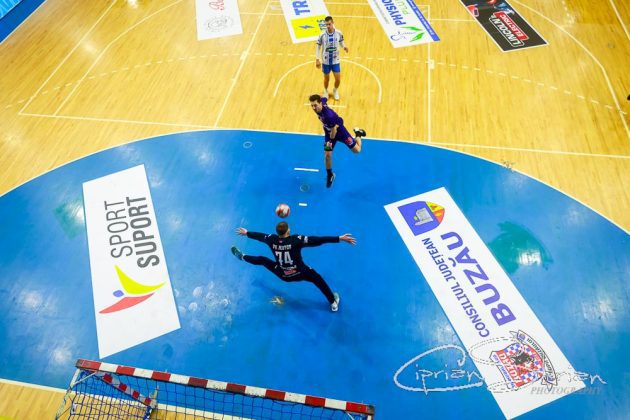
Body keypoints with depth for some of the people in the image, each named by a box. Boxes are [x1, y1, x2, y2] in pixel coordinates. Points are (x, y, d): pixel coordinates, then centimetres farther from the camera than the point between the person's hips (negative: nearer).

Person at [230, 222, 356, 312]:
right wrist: (339, 238, -33)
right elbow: (317, 240, -32)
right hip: (299, 274, -3)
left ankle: (241, 257, 44)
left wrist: (246, 233, 24)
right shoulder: (296, 240, -28)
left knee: (262, 260, 23)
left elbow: (259, 236, 3)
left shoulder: (272, 240, -17)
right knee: (318, 279, 21)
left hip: (282, 274, 3)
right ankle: (333, 303, 24)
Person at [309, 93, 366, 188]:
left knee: (357, 150, 10)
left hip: (340, 132, -6)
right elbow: (324, 99, 4)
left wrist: (331, 141, -15)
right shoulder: (321, 102, -21)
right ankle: (330, 175, 24)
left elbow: (334, 130, -28)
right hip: (328, 133, 6)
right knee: (327, 155, 0)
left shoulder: (329, 115, -42)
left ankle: (358, 133, 39)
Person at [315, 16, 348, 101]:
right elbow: (318, 47, -5)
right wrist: (317, 59, -10)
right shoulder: (322, 35, -15)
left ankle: (335, 90, 37)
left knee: (338, 79, 4)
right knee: (326, 78, 13)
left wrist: (344, 47, -15)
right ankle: (325, 91, 44)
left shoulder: (338, 33, -10)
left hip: (335, 61, 1)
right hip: (325, 61, -1)